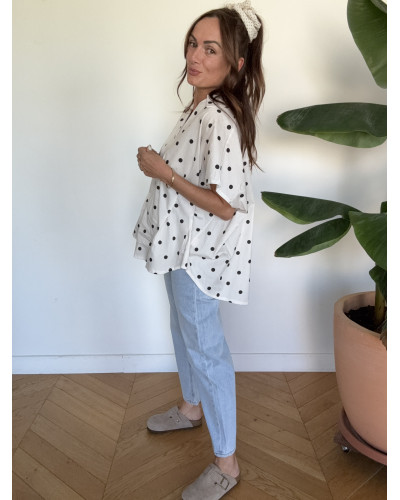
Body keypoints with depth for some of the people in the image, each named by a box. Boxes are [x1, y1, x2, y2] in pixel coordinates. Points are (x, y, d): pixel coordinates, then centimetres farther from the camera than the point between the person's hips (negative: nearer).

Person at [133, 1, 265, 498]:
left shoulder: (220, 119, -26)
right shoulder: (200, 106, 5)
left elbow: (225, 206, -28)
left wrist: (163, 172, -23)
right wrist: (162, 163, 5)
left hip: (200, 251, -10)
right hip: (181, 245, 10)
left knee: (205, 348, 2)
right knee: (184, 330, 25)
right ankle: (191, 407, 51)